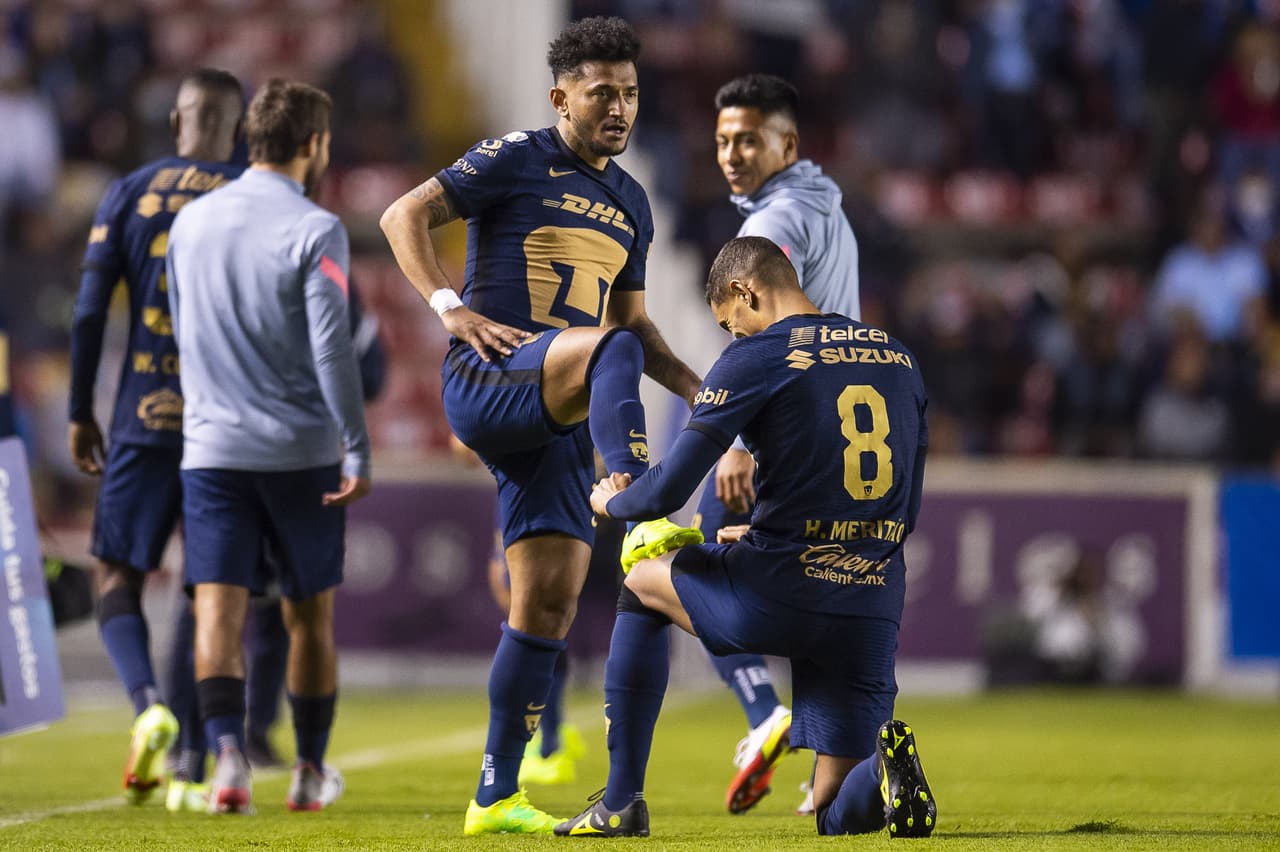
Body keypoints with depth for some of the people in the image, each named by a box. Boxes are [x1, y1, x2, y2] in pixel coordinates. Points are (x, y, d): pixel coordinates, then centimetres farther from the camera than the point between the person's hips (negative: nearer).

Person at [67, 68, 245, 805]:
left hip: (143, 419, 0)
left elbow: (90, 313, 0)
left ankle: (149, 705, -21)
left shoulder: (128, 197, 3)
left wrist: (81, 413, 7)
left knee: (119, 580, 5)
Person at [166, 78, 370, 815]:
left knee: (218, 608, -4)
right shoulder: (314, 230, -9)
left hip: (211, 447, 3)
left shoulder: (191, 222, 8)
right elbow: (332, 346, -16)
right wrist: (358, 450, -12)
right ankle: (312, 772, 21)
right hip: (303, 451, -3)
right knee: (311, 614, 12)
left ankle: (228, 753, -24)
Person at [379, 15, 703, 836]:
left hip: (559, 415, 7)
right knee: (613, 350, -36)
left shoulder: (631, 201, 19)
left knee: (550, 601, 3)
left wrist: (696, 387, 11)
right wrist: (452, 307, -18)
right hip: (489, 380, -7)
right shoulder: (515, 159, -1)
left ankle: (497, 795, 8)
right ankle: (642, 519, -52)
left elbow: (632, 318, 26)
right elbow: (404, 216, -5)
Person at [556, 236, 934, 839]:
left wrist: (612, 500, 19)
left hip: (779, 596, -5)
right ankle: (885, 773, -22)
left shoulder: (754, 358, -4)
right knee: (838, 817, 15)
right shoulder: (899, 359, 15)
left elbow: (669, 490, -6)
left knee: (642, 583, 28)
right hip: (873, 612, 5)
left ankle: (622, 801, 23)